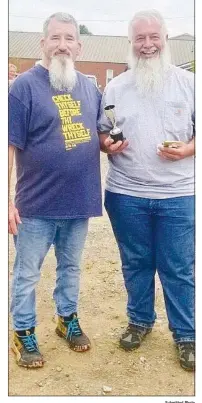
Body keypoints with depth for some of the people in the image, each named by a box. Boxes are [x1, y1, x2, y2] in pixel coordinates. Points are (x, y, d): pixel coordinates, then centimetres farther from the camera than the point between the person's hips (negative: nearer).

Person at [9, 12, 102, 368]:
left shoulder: (88, 87, 7)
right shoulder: (25, 86, -10)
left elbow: (99, 132, 20)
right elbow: (9, 146, -13)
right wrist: (6, 200, -18)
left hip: (79, 201, 5)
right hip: (37, 204, -5)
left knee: (71, 267, 20)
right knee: (27, 273, 9)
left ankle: (67, 318, 41)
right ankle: (24, 334, 29)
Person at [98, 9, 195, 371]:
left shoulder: (188, 82, 3)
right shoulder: (115, 87, 6)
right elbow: (101, 132, 11)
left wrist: (188, 149, -15)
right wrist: (107, 145, -11)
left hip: (178, 195, -1)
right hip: (126, 194, 2)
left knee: (179, 270, 6)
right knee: (135, 263, 15)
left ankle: (185, 335, 24)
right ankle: (140, 320, 37)